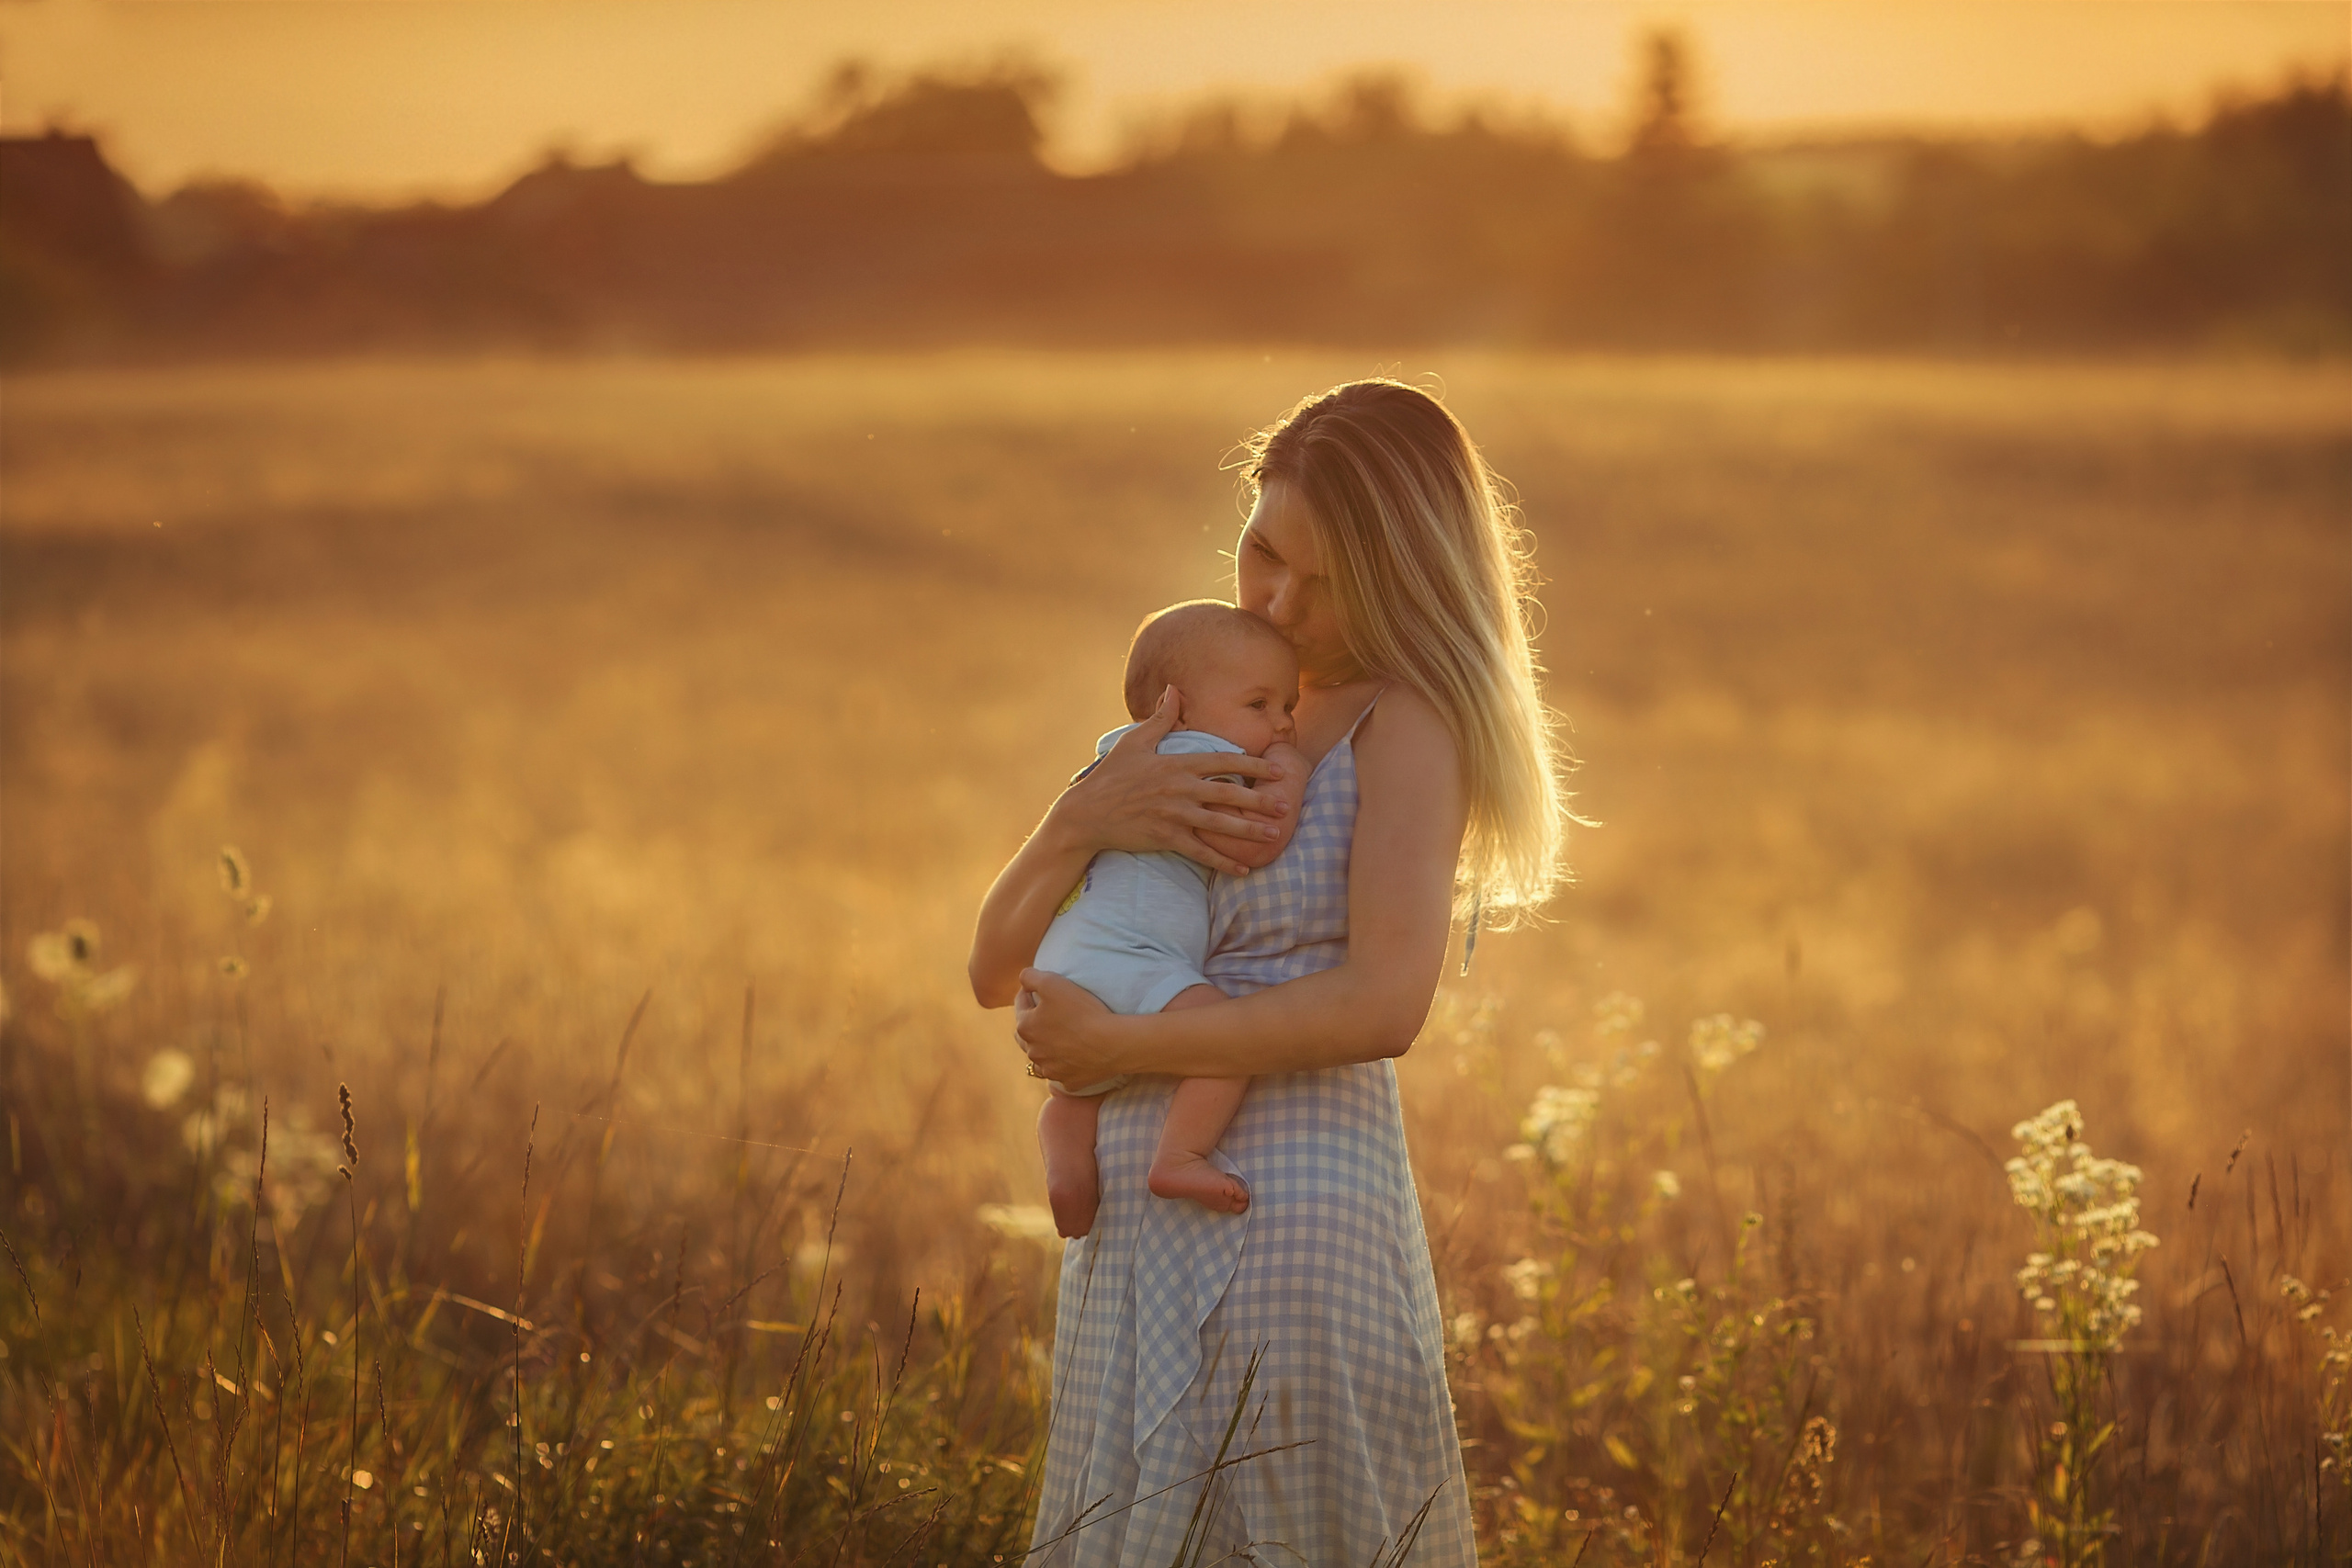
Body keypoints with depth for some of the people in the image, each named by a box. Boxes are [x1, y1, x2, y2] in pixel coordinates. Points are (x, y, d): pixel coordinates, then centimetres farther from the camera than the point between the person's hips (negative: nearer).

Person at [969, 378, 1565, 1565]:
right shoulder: (1190, 732, 16)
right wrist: (1082, 822, -8)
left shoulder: (1408, 723, -5)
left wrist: (1113, 1044, -13)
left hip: (1295, 1220, -7)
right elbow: (997, 970, 12)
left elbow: (1382, 1004, -19)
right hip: (1140, 1237, 7)